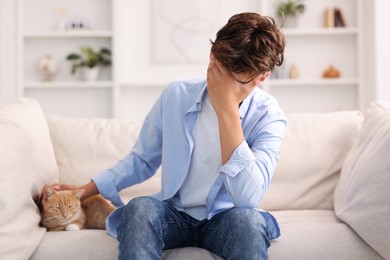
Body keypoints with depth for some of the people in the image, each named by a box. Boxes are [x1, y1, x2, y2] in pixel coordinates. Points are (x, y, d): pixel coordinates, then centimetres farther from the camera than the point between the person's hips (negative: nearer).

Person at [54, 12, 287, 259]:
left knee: (247, 219, -36)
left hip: (225, 219, -2)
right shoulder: (176, 95, -5)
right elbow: (142, 160, 10)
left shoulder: (268, 116, -13)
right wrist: (85, 190, 1)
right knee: (140, 208, -31)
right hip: (174, 214, 2)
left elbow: (249, 198, -29)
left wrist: (227, 109, -31)